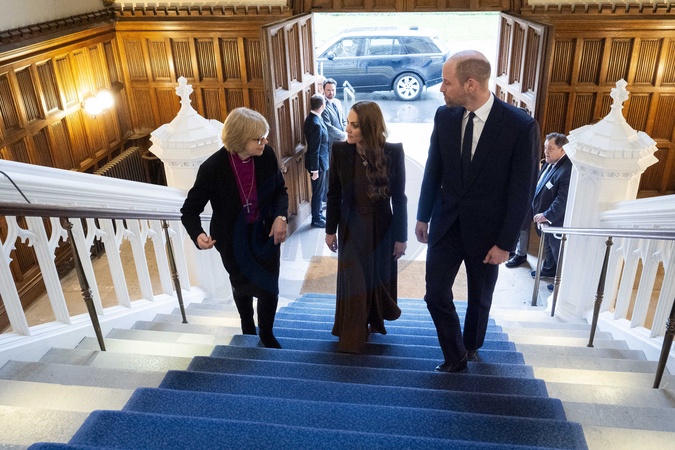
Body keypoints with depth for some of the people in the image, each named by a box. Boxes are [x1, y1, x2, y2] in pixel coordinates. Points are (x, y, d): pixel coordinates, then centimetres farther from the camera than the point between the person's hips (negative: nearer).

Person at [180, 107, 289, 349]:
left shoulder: (266, 154, -19)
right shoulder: (213, 167, -26)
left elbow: (280, 190, -2)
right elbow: (190, 209, -17)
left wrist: (280, 216, -21)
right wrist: (198, 234, -37)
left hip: (266, 234, 1)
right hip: (233, 239, -1)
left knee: (269, 289, 8)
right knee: (244, 286, 22)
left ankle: (267, 335, 40)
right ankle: (247, 328, 57)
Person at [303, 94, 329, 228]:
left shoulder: (312, 118, 3)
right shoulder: (316, 124, -28)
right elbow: (314, 150, -24)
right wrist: (315, 170, -19)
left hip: (318, 162, 9)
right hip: (318, 163, -9)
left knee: (319, 191, 21)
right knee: (318, 192, 6)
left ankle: (318, 214, 36)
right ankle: (316, 219, 20)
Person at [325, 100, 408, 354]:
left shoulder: (393, 152, -15)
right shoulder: (340, 151, -12)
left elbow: (399, 197, -8)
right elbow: (334, 194, -2)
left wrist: (401, 237, -5)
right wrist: (330, 230, 1)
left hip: (381, 227, 0)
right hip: (351, 227, 0)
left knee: (380, 278, 16)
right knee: (353, 283, 8)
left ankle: (376, 320, 45)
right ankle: (353, 337, 25)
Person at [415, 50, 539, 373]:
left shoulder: (521, 126, -19)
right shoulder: (444, 116, -7)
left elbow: (521, 192, -14)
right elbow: (433, 170, 4)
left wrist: (505, 243, -12)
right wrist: (423, 216, 7)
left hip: (485, 228, -2)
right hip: (446, 224, 3)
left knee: (479, 297, 17)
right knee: (436, 294, 2)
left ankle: (471, 344, 45)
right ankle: (455, 356, 25)